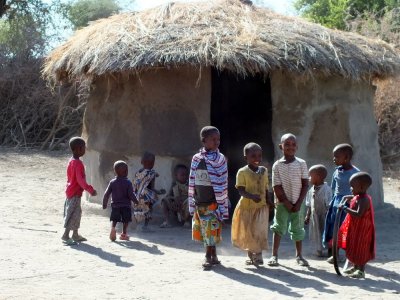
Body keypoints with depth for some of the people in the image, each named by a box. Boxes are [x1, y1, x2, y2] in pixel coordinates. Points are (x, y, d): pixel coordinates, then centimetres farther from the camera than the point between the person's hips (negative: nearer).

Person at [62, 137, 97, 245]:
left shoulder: (71, 161, 9)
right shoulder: (78, 164, -21)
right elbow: (81, 181, -25)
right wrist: (91, 190, -22)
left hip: (70, 190, 10)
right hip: (75, 193, -10)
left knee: (77, 213, 17)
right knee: (73, 214, -6)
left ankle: (75, 234, 24)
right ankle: (65, 236, -5)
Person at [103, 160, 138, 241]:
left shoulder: (112, 182, 0)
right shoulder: (128, 183, -8)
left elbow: (106, 194, 0)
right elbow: (131, 194, -11)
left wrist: (104, 204, 11)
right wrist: (136, 201, 5)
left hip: (115, 205, 2)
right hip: (126, 205, -2)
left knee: (114, 219, 9)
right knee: (126, 220, 10)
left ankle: (113, 228, -17)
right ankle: (124, 233, 8)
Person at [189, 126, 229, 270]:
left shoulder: (220, 158, -5)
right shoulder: (196, 158, 4)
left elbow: (222, 183, -6)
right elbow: (192, 182, 8)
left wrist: (222, 204, -9)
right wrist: (191, 203, 7)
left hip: (213, 201, -4)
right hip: (199, 202, 4)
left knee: (211, 230, -4)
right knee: (202, 230, 8)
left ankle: (209, 257, 5)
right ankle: (213, 256, 19)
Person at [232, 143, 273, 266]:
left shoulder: (264, 170, 4)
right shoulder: (242, 172, -11)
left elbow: (265, 188, 12)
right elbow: (241, 190, -16)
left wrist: (268, 201, 0)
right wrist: (252, 196, -32)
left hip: (261, 207, 2)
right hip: (246, 206, -2)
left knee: (259, 230, -9)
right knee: (247, 232, 8)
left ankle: (258, 255, 0)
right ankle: (251, 255, 26)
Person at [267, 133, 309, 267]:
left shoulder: (301, 164, -4)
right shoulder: (277, 165, -6)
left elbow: (305, 184, -3)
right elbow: (277, 187, -7)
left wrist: (299, 203, -8)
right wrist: (287, 203, -11)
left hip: (297, 203, 1)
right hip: (282, 202, -1)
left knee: (298, 228, 8)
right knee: (279, 227, 0)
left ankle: (299, 255, 21)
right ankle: (274, 255, 5)